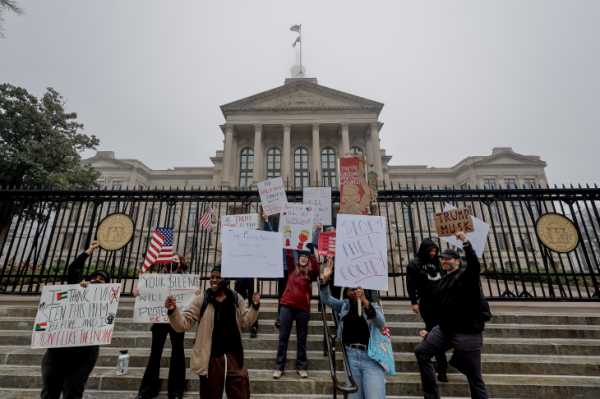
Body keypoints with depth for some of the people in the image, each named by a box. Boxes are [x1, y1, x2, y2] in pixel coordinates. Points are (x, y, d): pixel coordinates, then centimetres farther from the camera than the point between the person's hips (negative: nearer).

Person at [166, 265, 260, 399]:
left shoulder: (236, 299, -3)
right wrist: (173, 311, -29)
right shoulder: (201, 300, -9)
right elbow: (183, 324, -11)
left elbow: (245, 323, 2)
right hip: (211, 359, -1)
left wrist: (255, 306, -13)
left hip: (233, 356, 2)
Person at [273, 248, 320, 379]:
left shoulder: (310, 272, 3)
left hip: (303, 308, 0)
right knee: (283, 337, 6)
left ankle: (301, 367, 25)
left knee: (302, 338, 10)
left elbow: (317, 270, -19)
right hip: (287, 306, 0)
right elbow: (288, 254, -4)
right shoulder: (292, 268, 6)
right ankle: (279, 367, 18)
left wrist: (312, 254, -17)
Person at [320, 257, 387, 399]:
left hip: (372, 357, -2)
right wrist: (326, 279, -17)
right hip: (350, 356, 2)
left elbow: (381, 323, -14)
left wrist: (365, 301, -27)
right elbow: (326, 299, 0)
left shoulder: (373, 306, 5)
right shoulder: (345, 305, 10)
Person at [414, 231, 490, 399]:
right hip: (444, 330, 8)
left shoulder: (465, 276, -7)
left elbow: (475, 266, -33)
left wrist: (465, 242, -42)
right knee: (421, 352, 4)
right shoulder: (444, 281, 14)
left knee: (474, 377, 2)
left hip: (467, 333, -7)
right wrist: (430, 330, 17)